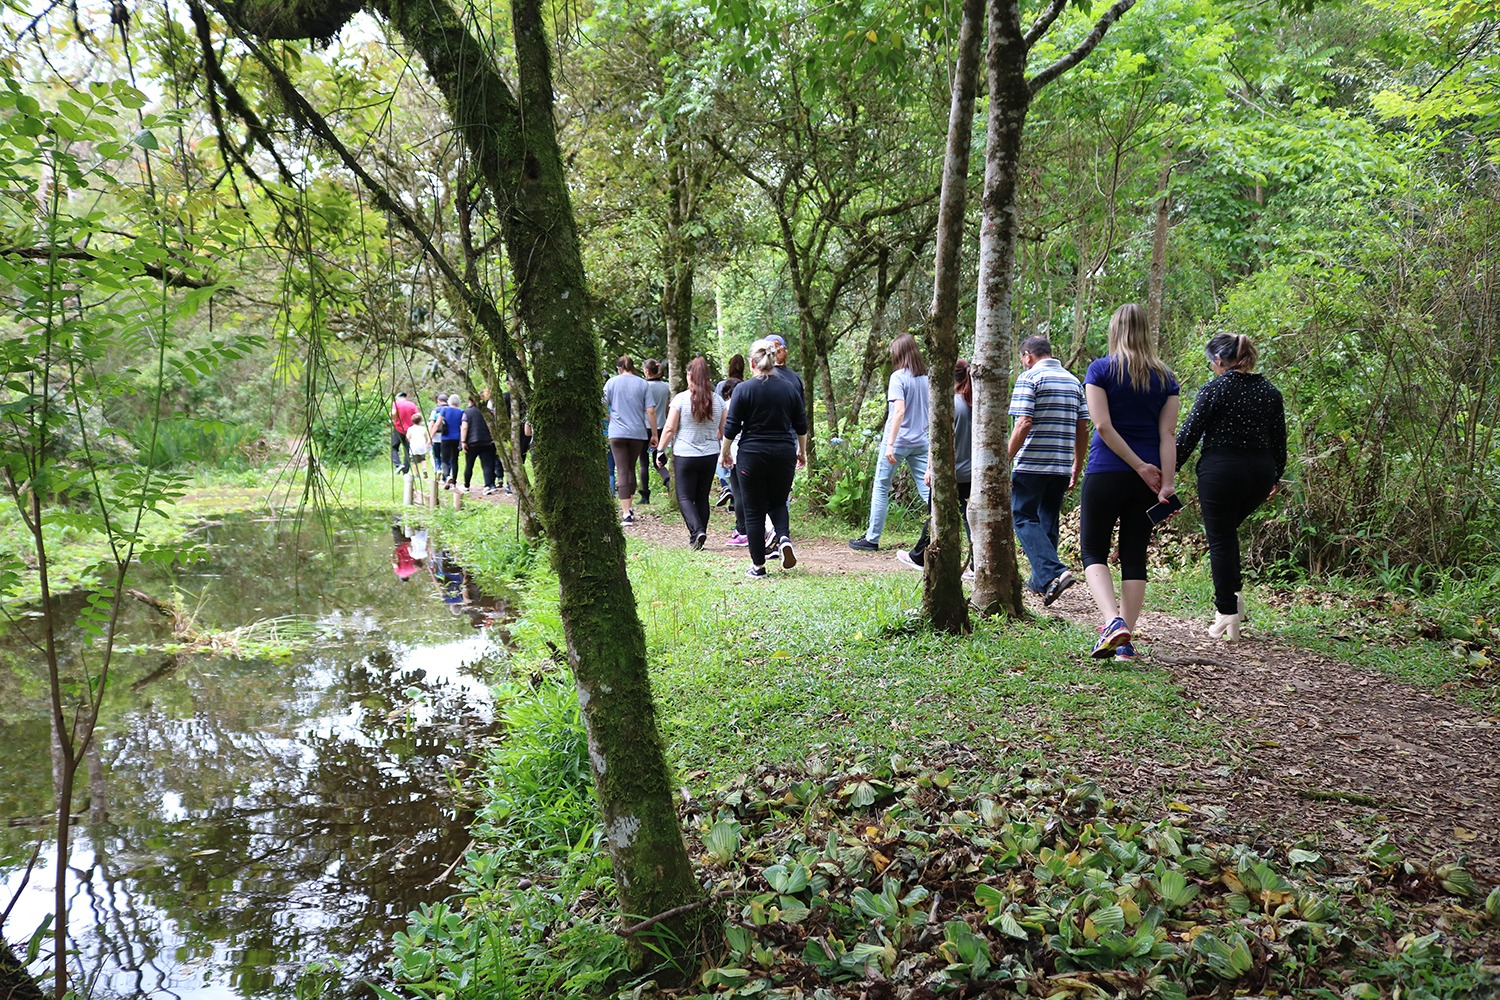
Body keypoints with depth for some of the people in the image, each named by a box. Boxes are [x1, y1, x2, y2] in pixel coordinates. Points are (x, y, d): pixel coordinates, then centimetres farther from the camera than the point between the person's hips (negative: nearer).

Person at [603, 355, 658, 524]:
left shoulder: (612, 382, 0)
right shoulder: (642, 383, 2)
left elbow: (602, 407, 2)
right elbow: (650, 411, -3)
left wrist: (609, 418, 24)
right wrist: (654, 434, 5)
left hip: (617, 433, -2)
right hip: (638, 433, 2)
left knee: (622, 471, -3)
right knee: (631, 468, 19)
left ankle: (626, 513, -12)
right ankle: (628, 508, 23)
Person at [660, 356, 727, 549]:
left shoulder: (681, 399, -9)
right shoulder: (718, 400, 2)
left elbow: (669, 429, -9)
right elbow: (724, 431, 9)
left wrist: (661, 450, 2)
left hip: (685, 455, -4)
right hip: (710, 455, 4)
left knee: (685, 497, 3)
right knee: (702, 497, 12)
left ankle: (697, 531, -17)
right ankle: (697, 539, 14)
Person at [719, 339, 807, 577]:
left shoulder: (744, 389, -7)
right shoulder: (789, 388, 3)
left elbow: (731, 427, -5)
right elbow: (801, 425, 9)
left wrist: (724, 452, 9)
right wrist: (802, 451, 22)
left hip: (752, 455, -3)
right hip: (783, 454, 3)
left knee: (754, 511, 5)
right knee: (778, 502, 20)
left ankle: (758, 566, 8)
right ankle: (784, 537, -9)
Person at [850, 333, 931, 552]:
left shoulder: (899, 377, -11)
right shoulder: (926, 377, 7)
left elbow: (899, 411, -21)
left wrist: (890, 444, -22)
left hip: (898, 441, -5)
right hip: (920, 441, 6)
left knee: (881, 489, 7)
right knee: (927, 490, 4)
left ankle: (872, 538, 14)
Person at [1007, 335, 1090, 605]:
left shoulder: (1029, 378, -7)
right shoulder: (1073, 381, 14)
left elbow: (1023, 424, -16)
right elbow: (1083, 429, 12)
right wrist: (1077, 467, 19)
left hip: (1031, 464, -6)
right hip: (1062, 467, 7)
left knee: (1024, 518, -1)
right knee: (1048, 520, 15)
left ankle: (1053, 573, -19)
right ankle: (1040, 580, 21)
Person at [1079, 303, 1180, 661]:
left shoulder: (1101, 369, -2)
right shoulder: (1165, 377, 7)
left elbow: (1103, 426, -11)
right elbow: (1168, 434, -1)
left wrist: (1141, 467, -9)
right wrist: (1167, 483, -5)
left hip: (1105, 474, -3)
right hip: (1148, 481, 3)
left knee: (1094, 552, 5)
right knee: (1134, 556, 9)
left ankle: (1112, 621, -19)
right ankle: (1125, 641, 7)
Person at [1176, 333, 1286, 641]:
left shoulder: (1214, 389, -8)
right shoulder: (1269, 391, 7)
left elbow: (1189, 434, -9)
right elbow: (1280, 440, 12)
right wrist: (1276, 476, 24)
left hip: (1221, 471, -5)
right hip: (1260, 473, 6)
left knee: (1220, 539, 3)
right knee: (1227, 530, 25)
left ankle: (1227, 614, 4)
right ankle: (1233, 594, 13)